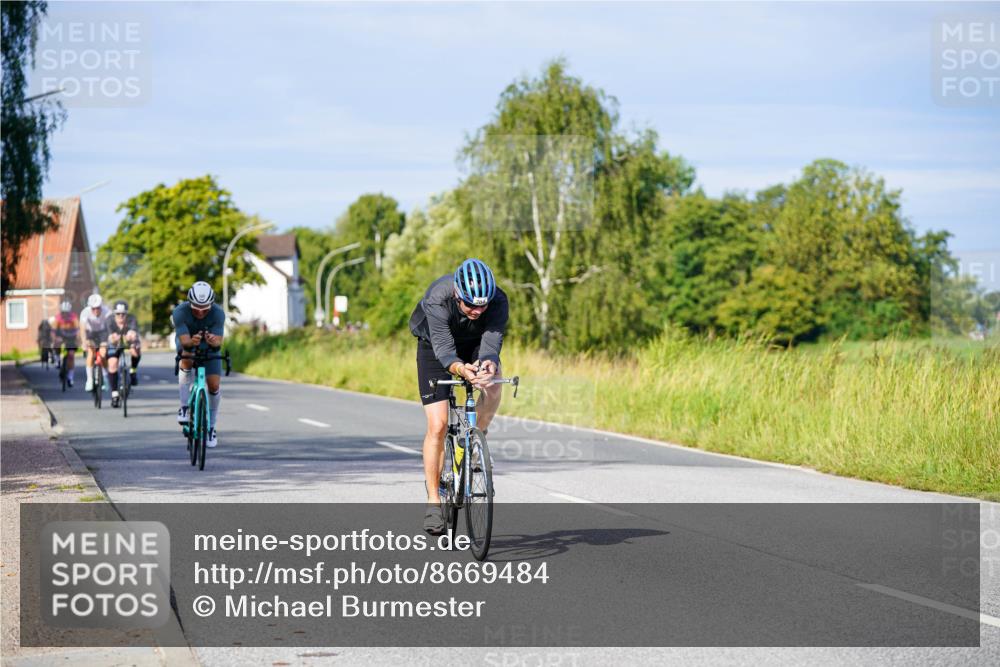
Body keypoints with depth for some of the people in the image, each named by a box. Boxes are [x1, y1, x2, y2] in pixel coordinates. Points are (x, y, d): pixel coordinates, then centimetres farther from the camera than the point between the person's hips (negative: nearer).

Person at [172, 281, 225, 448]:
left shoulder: (218, 313, -31)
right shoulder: (180, 312, -34)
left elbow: (218, 342, -35)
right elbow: (184, 341, -40)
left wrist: (214, 341, -59)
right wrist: (192, 342, -63)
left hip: (209, 346, 1)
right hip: (186, 341, -1)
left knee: (214, 385, -12)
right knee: (187, 360, -36)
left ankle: (212, 424, 11)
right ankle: (184, 407, -24)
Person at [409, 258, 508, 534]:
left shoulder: (498, 301, -31)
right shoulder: (437, 299, -37)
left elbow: (492, 341, -40)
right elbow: (443, 347, -44)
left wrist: (488, 364, -63)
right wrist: (460, 369, -65)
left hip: (474, 344, 2)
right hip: (435, 346, -2)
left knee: (493, 385, -31)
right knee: (437, 425, -11)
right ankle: (433, 501, 0)